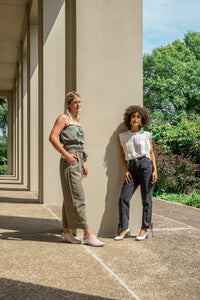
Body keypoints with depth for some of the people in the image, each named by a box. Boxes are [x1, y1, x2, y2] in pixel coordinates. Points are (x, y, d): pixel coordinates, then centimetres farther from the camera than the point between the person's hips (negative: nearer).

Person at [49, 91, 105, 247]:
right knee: (77, 197, -9)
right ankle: (88, 234, -9)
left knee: (70, 198, 10)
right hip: (69, 160, -8)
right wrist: (66, 155, -17)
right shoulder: (63, 118, -3)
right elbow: (52, 137, -14)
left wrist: (84, 163, 19)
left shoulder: (77, 121, 21)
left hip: (78, 159, 9)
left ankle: (66, 232, 16)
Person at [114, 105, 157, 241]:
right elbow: (123, 155, 15)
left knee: (146, 199, 0)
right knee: (124, 198, -7)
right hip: (132, 168, 2)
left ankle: (145, 229, 10)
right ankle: (124, 229, 3)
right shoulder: (123, 136, 12)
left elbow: (151, 153, 9)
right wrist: (126, 171, 3)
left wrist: (155, 170, -1)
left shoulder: (147, 135, 7)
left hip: (145, 165, -2)